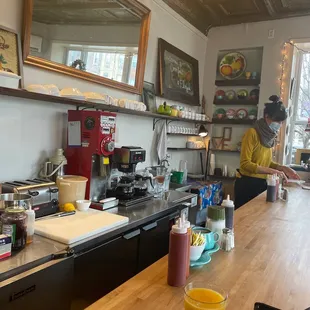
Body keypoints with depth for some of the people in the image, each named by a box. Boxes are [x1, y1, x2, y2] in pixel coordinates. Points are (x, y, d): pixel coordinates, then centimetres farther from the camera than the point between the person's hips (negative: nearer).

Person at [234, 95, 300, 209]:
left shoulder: (270, 136, 8)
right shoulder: (252, 133, -14)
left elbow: (266, 161, 14)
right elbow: (245, 163, -19)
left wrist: (282, 168, -1)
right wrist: (271, 171, -22)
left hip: (262, 183, 7)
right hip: (247, 184, -7)